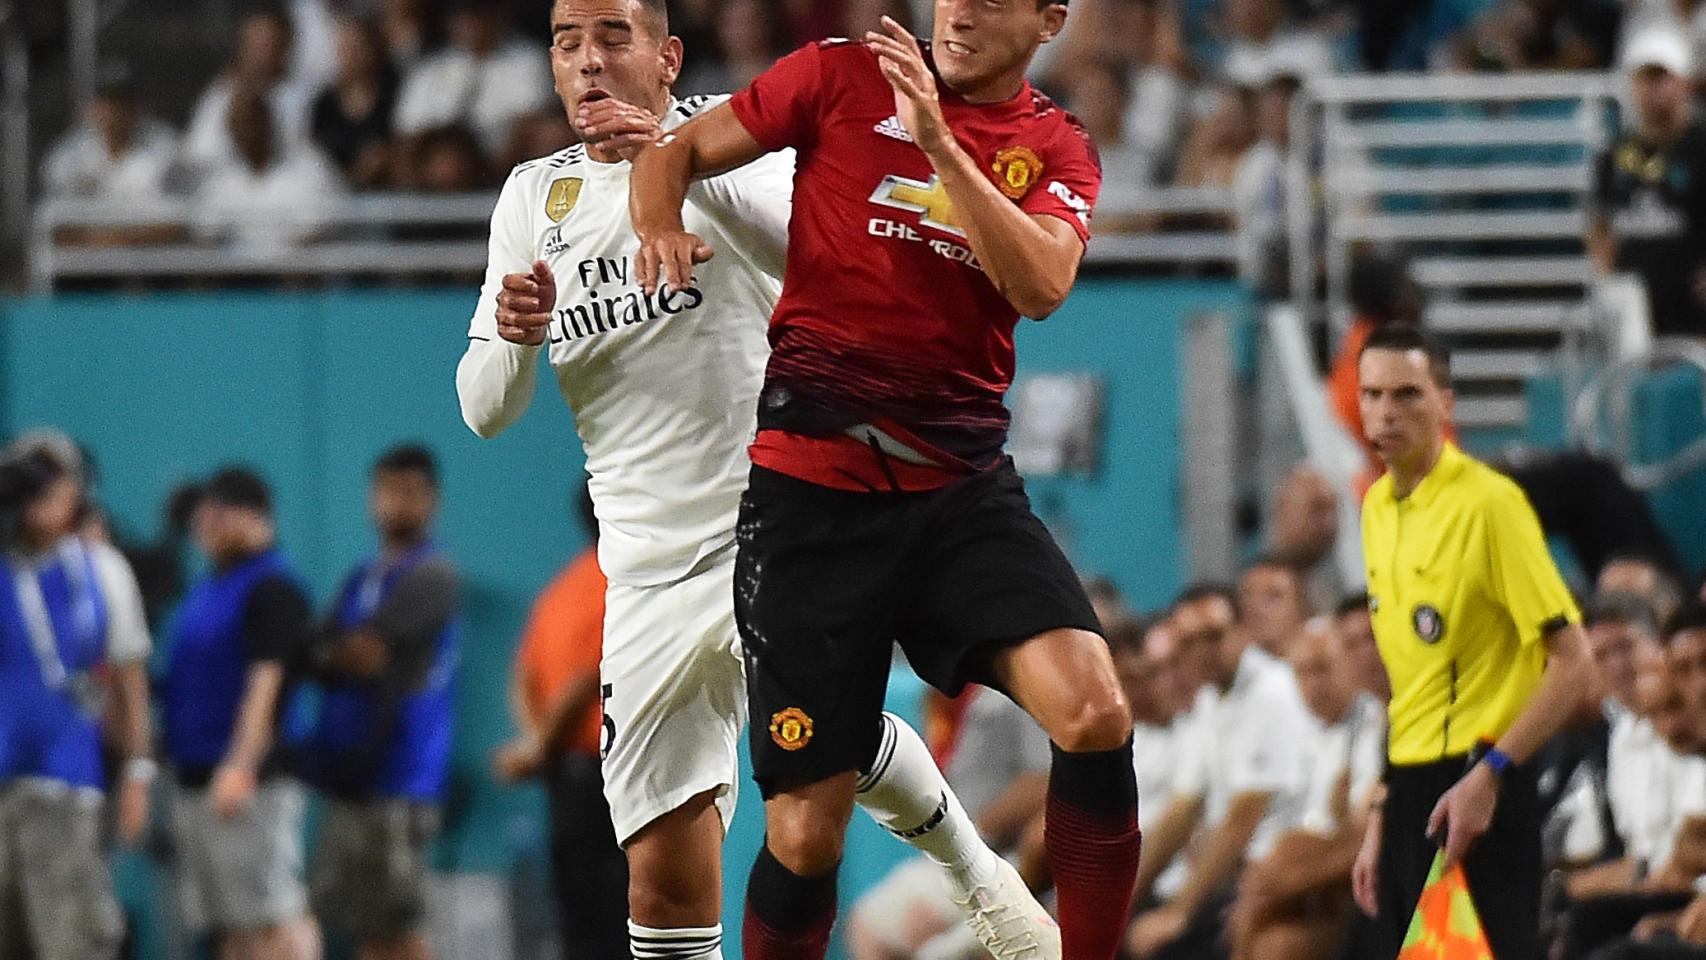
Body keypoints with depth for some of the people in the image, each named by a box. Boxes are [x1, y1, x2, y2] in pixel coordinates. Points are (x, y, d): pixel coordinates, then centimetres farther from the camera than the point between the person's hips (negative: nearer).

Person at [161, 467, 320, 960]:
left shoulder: (273, 589, -11)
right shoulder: (208, 587, 18)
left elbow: (265, 682, -20)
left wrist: (239, 767, -28)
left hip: (252, 784, -9)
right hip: (195, 781, 9)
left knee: (276, 919, -12)